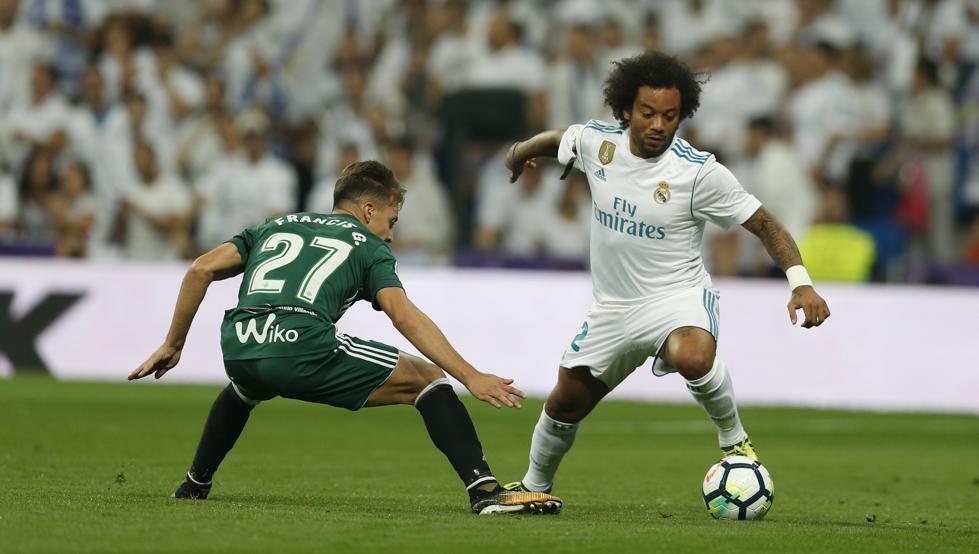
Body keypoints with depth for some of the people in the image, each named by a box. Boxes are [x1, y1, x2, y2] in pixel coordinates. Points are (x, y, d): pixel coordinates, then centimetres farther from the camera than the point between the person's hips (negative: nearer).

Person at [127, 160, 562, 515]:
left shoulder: (277, 226, 32)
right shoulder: (368, 246, 19)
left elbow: (201, 270, 21)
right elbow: (405, 317, 1)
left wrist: (172, 347, 28)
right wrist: (471, 377, -4)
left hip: (238, 350, 5)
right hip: (303, 348, -5)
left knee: (244, 389, 44)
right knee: (425, 378, 8)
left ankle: (194, 486, 47)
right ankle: (484, 490, -8)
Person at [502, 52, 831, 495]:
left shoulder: (700, 172, -20)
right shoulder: (596, 142, -8)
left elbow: (763, 223, -15)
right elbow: (557, 140, 17)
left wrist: (800, 282, -27)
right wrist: (520, 153, 37)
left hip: (678, 296, -5)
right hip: (613, 305, 5)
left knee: (693, 357, -39)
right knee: (566, 403, 14)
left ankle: (733, 438, -12)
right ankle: (534, 487, 42)